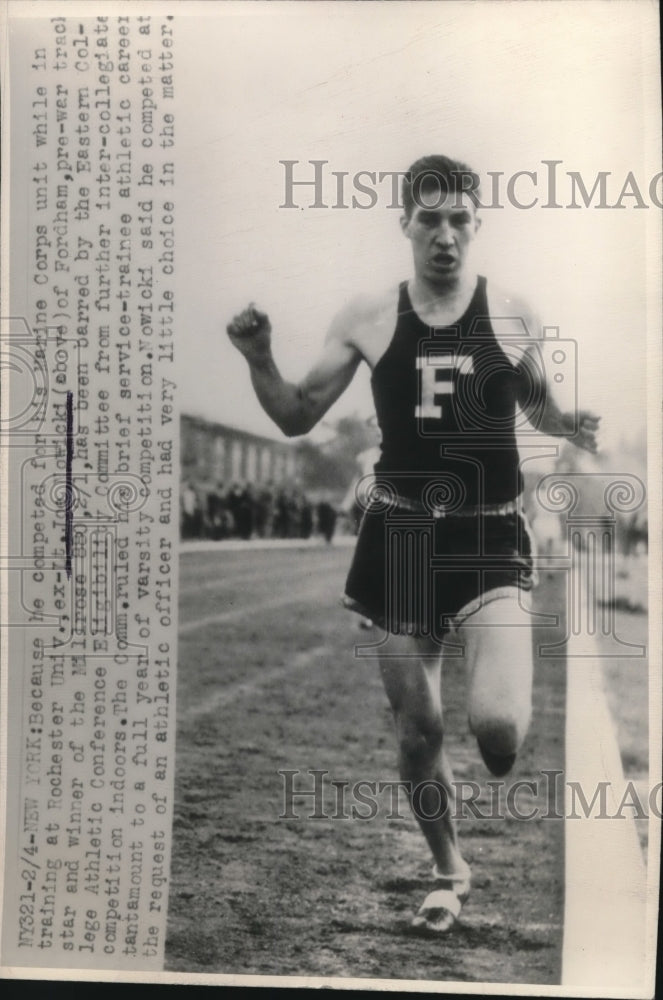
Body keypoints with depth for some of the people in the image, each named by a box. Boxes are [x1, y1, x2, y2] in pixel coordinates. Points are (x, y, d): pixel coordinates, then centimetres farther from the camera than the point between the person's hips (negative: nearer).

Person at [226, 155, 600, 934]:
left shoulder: (512, 316, 1)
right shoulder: (368, 319, 1)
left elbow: (540, 410, 15)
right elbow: (297, 419, 5)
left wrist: (576, 426, -6)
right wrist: (259, 361, -12)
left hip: (489, 538, -1)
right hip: (401, 535, 1)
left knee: (498, 721, -20)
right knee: (417, 728, 9)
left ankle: (501, 741, 21)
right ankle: (448, 871, 36)